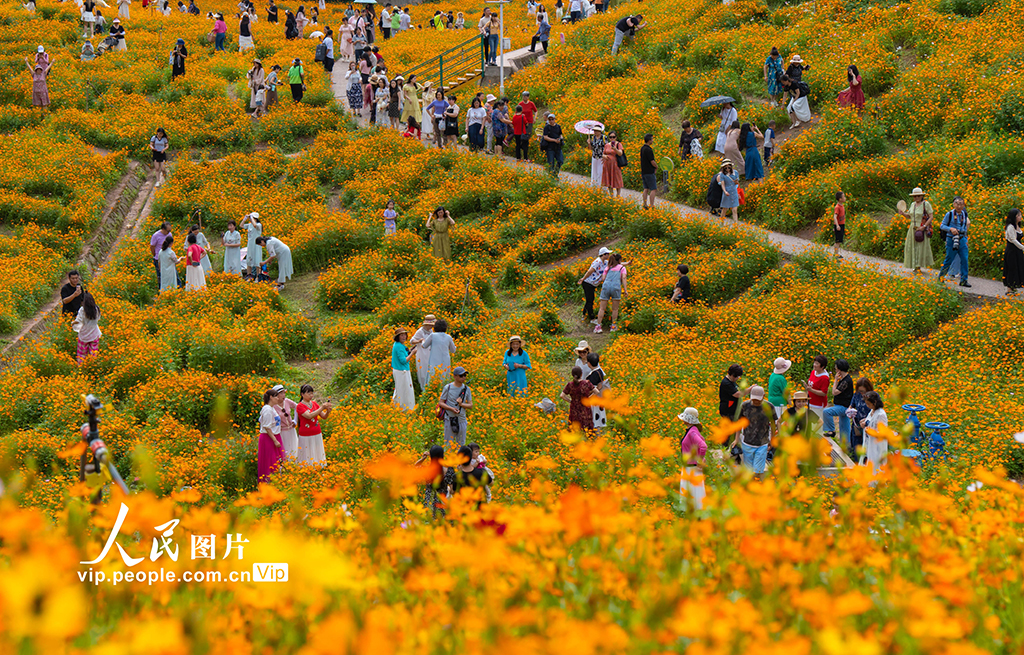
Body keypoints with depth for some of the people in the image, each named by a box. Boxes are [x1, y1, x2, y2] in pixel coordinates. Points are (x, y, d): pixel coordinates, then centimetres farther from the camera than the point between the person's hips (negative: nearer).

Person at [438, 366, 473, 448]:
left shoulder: (466, 389, 6)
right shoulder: (448, 388, -4)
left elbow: (470, 405, 8)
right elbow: (440, 403, -3)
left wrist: (461, 404, -12)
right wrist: (451, 408, -18)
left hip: (462, 420, 4)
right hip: (450, 419, -4)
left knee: (461, 444, 10)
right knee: (448, 444, 0)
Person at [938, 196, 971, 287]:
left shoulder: (964, 214, 8)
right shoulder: (949, 214, -8)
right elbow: (942, 226, -4)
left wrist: (965, 239, 16)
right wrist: (950, 229, -21)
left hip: (962, 240, 4)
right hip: (951, 240, -4)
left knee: (964, 259, -3)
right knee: (949, 260, 1)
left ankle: (963, 280, 2)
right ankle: (940, 277, 21)